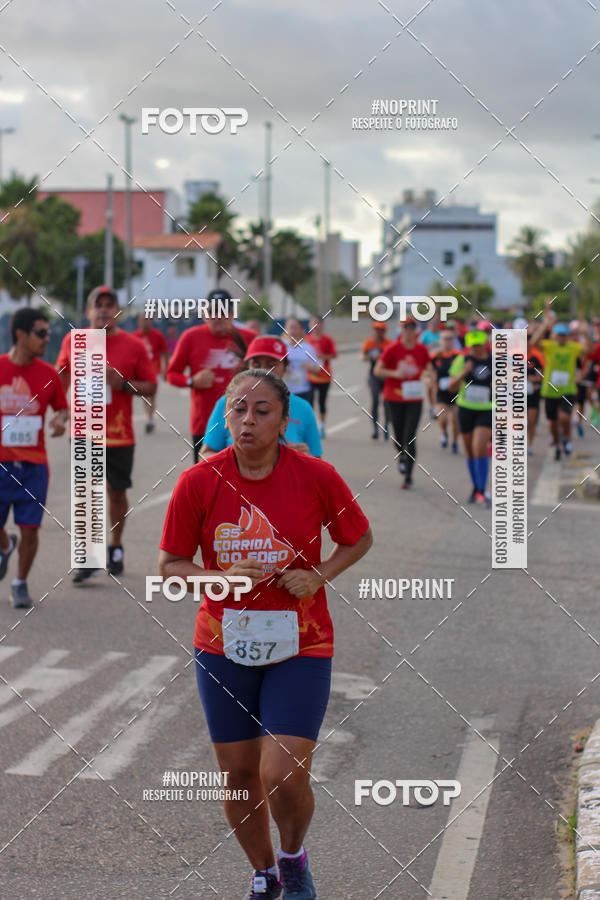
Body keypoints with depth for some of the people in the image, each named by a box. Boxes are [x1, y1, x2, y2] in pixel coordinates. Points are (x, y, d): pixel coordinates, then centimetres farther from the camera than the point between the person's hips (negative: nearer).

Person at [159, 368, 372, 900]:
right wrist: (223, 578, -17)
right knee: (239, 774, 9)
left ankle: (294, 856, 22)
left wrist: (319, 577, -9)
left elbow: (359, 538, 8)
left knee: (283, 775, -11)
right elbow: (170, 565, 1)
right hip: (224, 645, 2)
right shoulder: (199, 482, -7)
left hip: (301, 645, -2)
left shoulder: (317, 476, -8)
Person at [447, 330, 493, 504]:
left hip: (487, 411, -2)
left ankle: (482, 491, -15)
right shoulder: (462, 360, -3)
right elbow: (451, 387, -9)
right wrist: (463, 373, -25)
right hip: (466, 409, 2)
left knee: (479, 449, -19)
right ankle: (476, 488, 29)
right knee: (470, 452, 11)